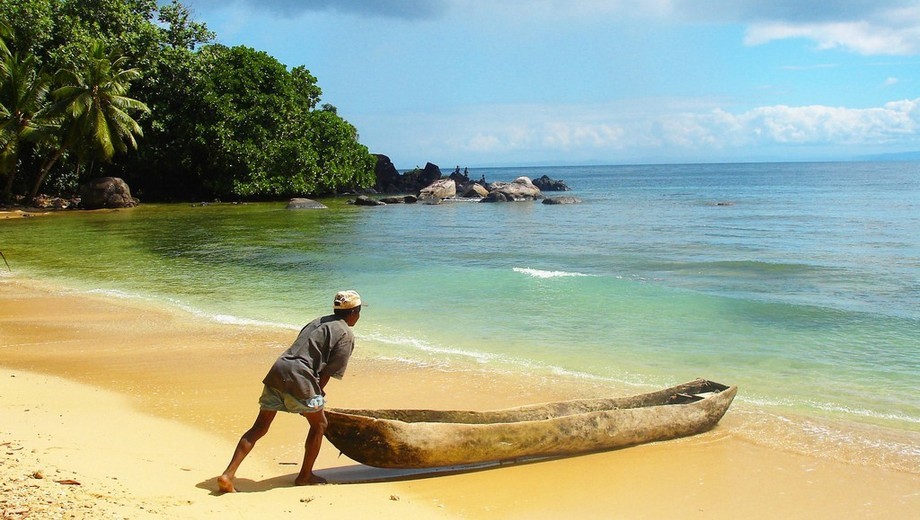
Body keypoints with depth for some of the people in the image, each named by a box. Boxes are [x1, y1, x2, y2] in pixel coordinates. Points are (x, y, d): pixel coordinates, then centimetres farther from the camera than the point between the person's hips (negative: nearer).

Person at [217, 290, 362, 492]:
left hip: (277, 371, 7)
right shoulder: (347, 335, 4)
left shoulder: (317, 322, 27)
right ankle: (305, 476, 25)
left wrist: (314, 393, 25)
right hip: (298, 378, -7)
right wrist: (316, 395, 11)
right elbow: (328, 372, -2)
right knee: (319, 425, 16)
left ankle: (228, 475, 3)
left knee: (259, 428, 10)